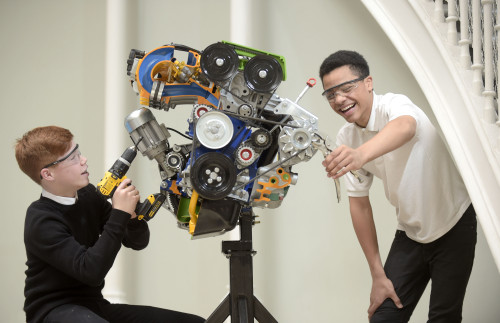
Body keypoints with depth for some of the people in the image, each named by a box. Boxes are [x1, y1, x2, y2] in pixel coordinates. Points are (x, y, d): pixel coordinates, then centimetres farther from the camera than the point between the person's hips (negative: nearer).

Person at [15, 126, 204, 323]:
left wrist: (132, 213, -11)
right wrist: (119, 214, -25)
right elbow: (90, 272, -26)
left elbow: (138, 242, 11)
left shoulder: (88, 195, 5)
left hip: (95, 305, 7)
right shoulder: (41, 220, -16)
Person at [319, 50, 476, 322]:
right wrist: (378, 275, -4)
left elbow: (404, 128, -47)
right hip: (410, 234, 5)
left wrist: (360, 154, -69)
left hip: (454, 226, -4)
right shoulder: (346, 139, -5)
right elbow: (360, 204, -2)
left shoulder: (394, 104, -22)